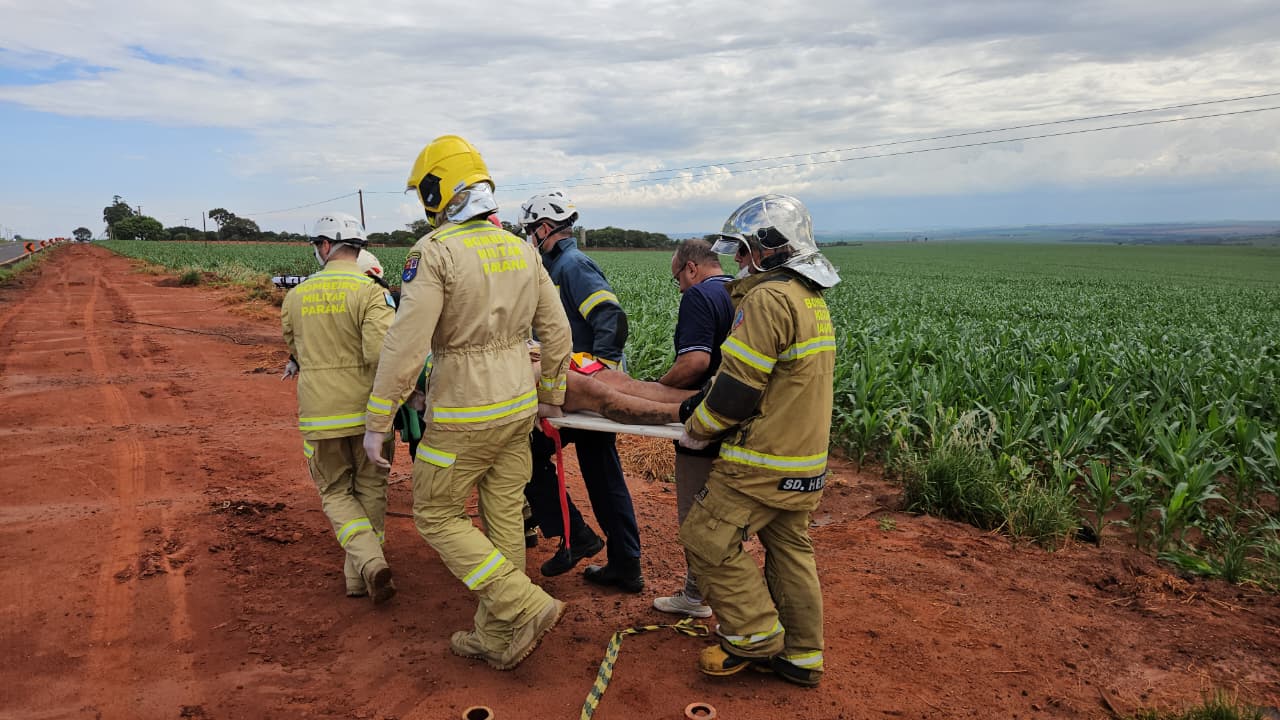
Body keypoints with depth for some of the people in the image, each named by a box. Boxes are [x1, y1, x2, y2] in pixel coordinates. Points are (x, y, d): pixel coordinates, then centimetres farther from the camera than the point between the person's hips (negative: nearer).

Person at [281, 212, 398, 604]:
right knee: (370, 490, 16)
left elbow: (294, 350, 16)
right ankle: (357, 578, 23)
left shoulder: (295, 297, 3)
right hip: (367, 410, -2)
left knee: (336, 493, 16)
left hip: (319, 413, 2)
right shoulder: (370, 292, -11)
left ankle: (370, 563, -6)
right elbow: (381, 354, -23)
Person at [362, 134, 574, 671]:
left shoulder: (435, 252, -15)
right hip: (519, 405, 7)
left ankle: (527, 608, 3)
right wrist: (551, 396, 19)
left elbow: (405, 345, -19)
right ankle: (496, 639, 26)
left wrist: (376, 422, -11)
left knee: (436, 516, 10)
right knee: (504, 517, 13)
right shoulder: (521, 249, 5)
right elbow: (557, 331, 8)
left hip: (465, 415, -7)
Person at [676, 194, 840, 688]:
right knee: (789, 547, 16)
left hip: (764, 461, -10)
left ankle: (756, 636, 12)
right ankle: (801, 656, 27)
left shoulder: (769, 297, -19)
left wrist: (698, 430, -6)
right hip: (805, 456, 10)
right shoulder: (812, 298, 13)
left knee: (707, 539, 1)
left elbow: (739, 385, -21)